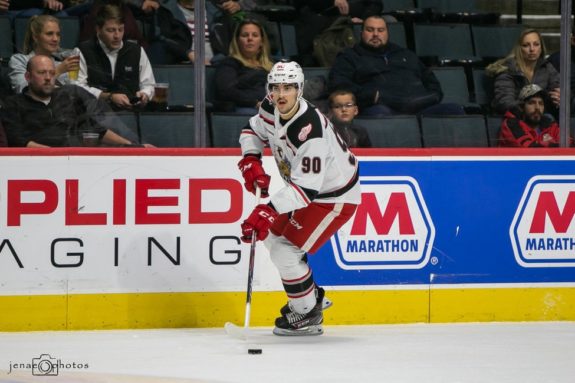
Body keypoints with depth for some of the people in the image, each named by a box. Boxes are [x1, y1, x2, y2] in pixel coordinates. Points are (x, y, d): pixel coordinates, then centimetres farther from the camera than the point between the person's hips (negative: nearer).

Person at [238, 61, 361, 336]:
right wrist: (251, 161, -7)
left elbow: (306, 188, -38)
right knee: (272, 235, 18)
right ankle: (313, 295, 34)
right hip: (304, 185, 10)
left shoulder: (310, 130, -36)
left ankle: (307, 315, 4)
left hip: (334, 196, -10)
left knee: (286, 250, -13)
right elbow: (254, 130, 13)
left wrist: (269, 210, -44)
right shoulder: (271, 109, -10)